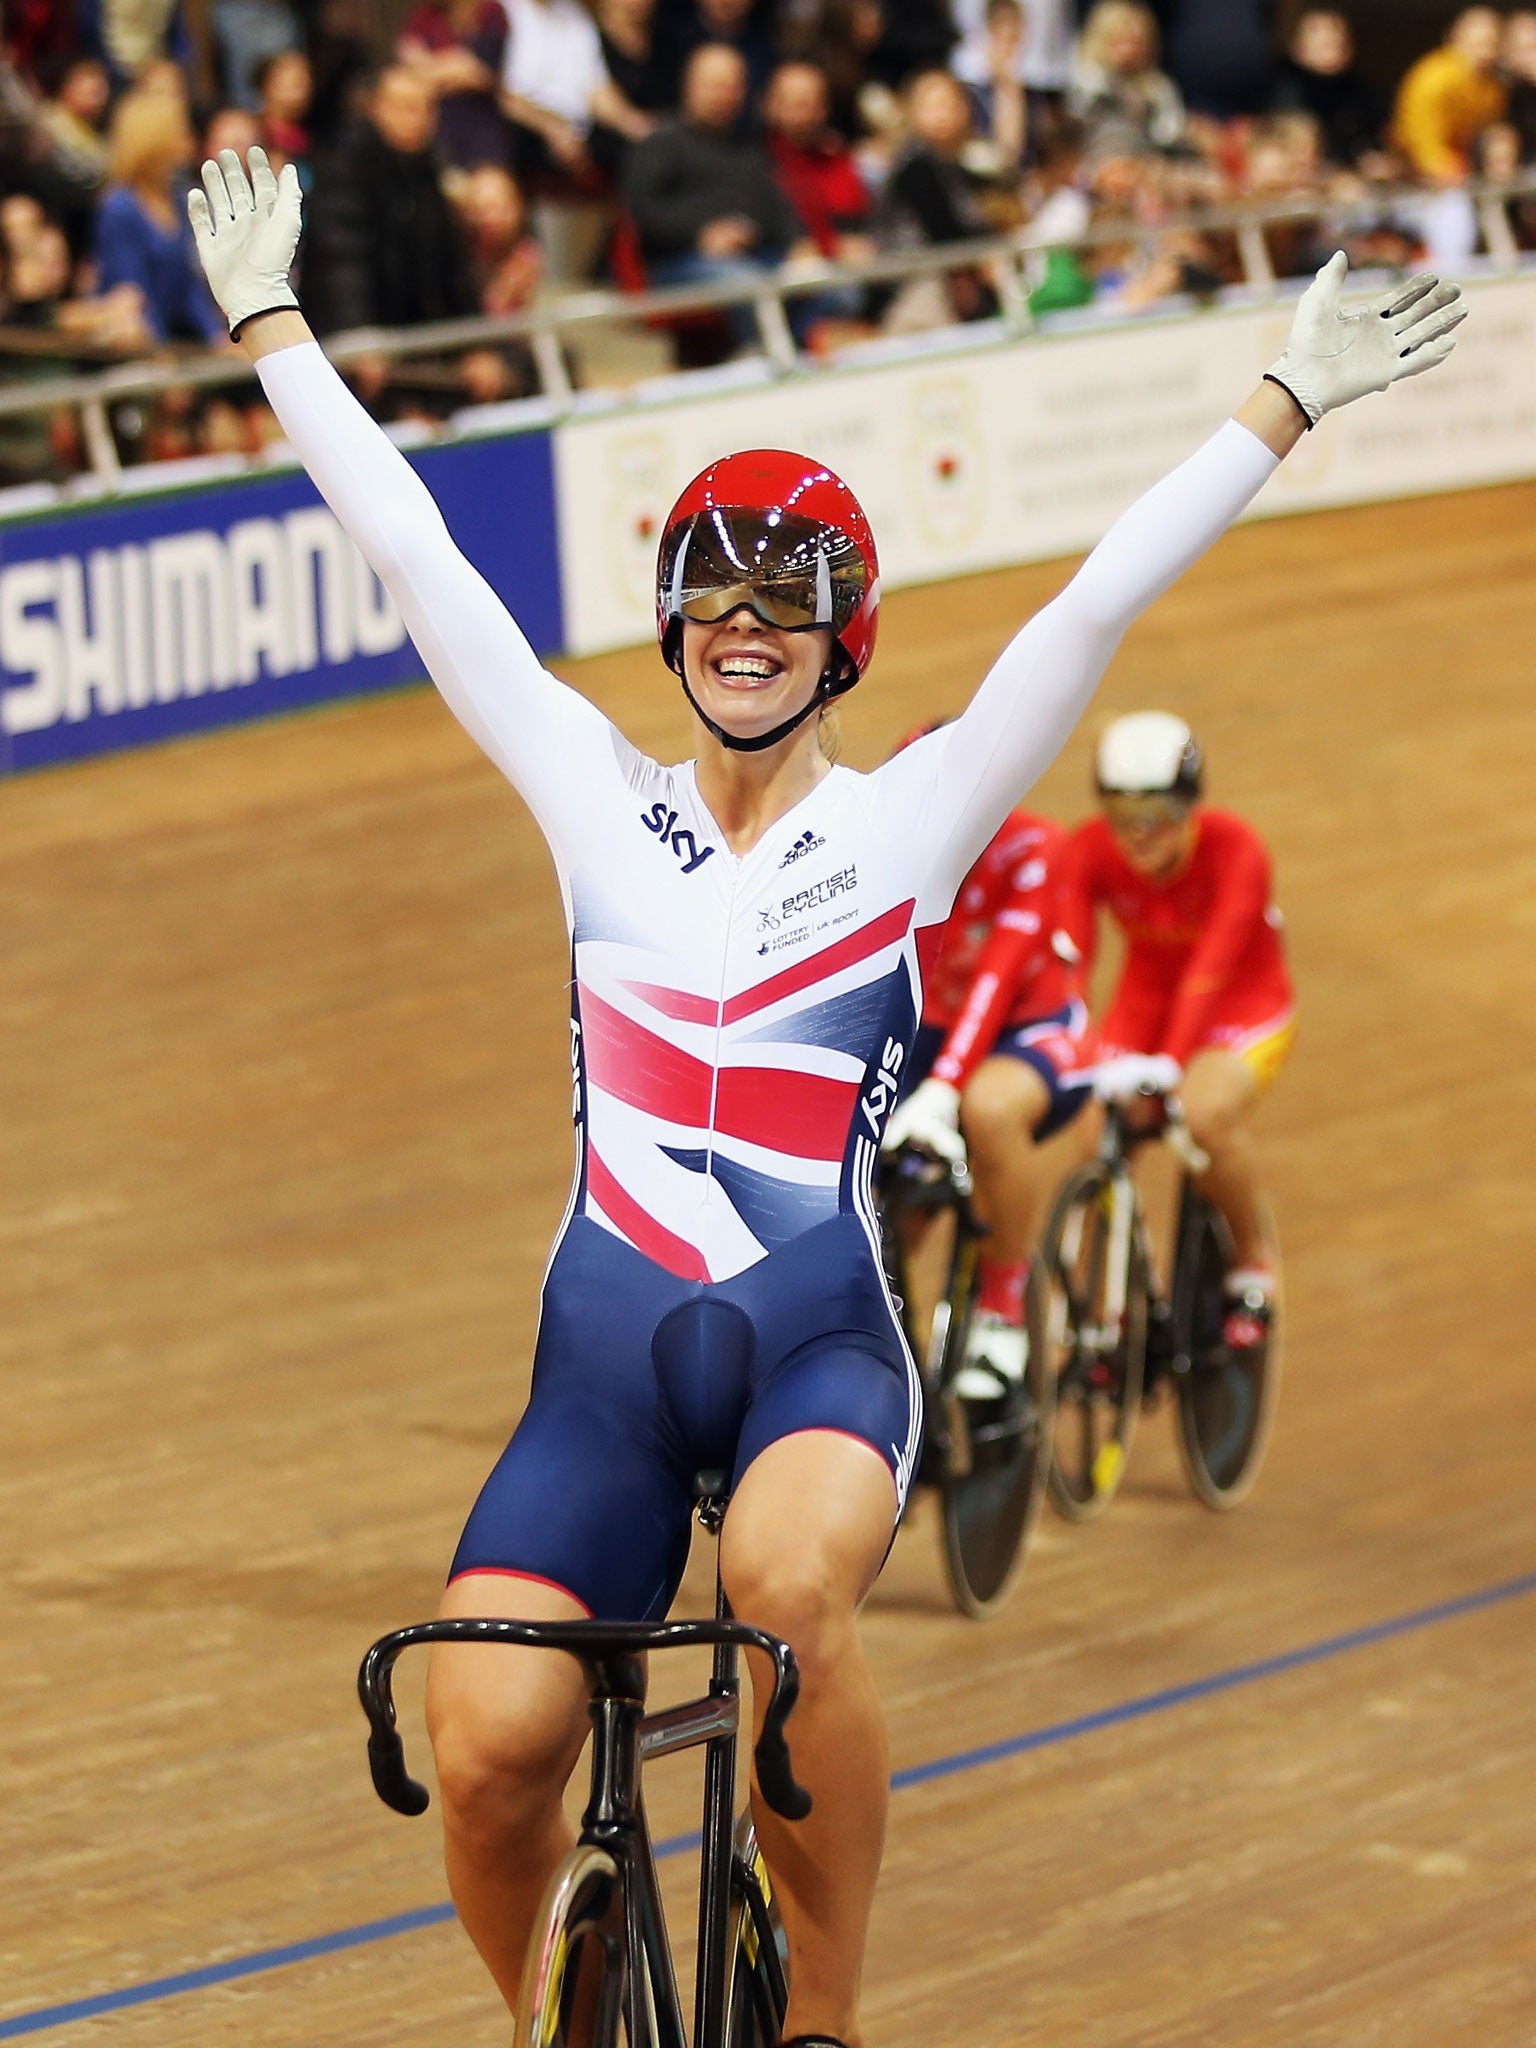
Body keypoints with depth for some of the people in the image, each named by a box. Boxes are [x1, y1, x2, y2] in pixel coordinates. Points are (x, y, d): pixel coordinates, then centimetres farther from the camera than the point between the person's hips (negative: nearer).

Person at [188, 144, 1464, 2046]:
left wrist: (1287, 401, -5)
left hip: (820, 1340, -2)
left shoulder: (907, 822, 5)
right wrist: (271, 324, 13)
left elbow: (1089, 610, 0)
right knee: (485, 1748, -14)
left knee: (788, 1588, -35)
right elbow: (419, 564, 11)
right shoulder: (598, 802, 9)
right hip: (608, 1352, 2)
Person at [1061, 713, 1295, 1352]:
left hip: (1245, 1008, -4)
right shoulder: (1091, 850, -16)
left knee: (1207, 1113, -34)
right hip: (1145, 1005, 4)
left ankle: (1254, 1262, -9)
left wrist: (1169, 1061, -49)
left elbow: (1212, 965, -36)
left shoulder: (1234, 849, -26)